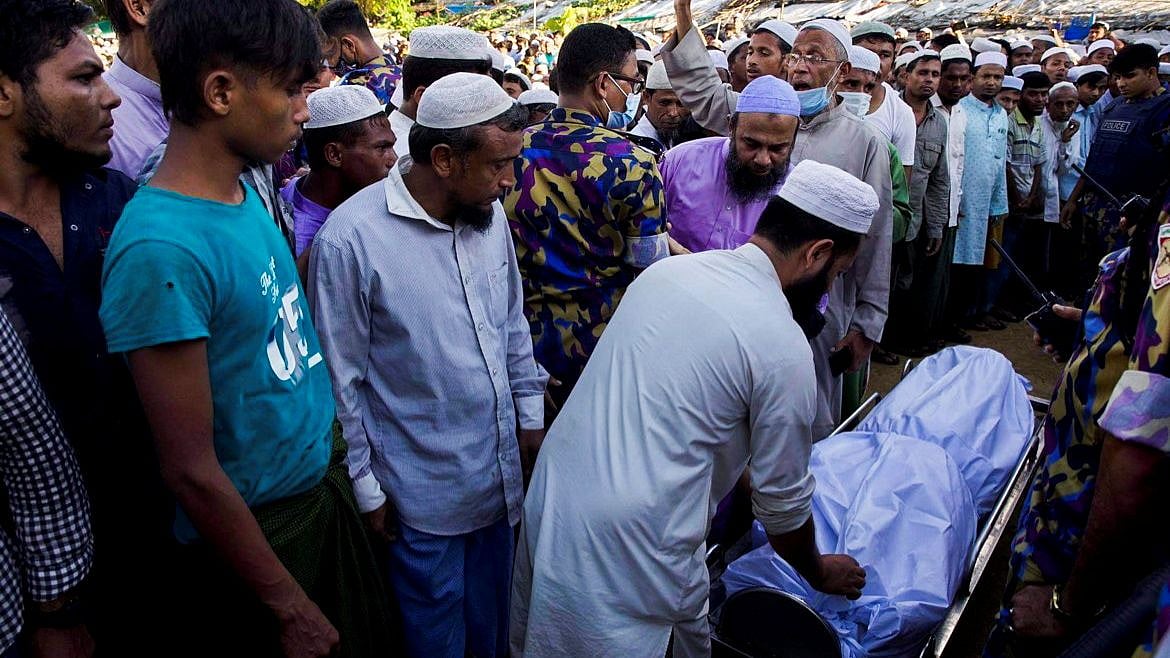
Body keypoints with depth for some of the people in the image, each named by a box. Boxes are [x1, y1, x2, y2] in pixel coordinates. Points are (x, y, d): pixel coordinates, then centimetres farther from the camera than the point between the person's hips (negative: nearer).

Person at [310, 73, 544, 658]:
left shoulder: (489, 214, -1)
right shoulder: (350, 237, -19)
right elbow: (340, 378, -13)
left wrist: (530, 416, 12)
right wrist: (366, 488, -8)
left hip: (502, 473, 6)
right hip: (424, 494, -5)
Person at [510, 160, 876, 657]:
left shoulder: (669, 269, 5)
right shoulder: (784, 347, -14)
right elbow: (784, 499, -2)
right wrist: (819, 573, 19)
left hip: (552, 490, 8)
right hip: (628, 537, -8)